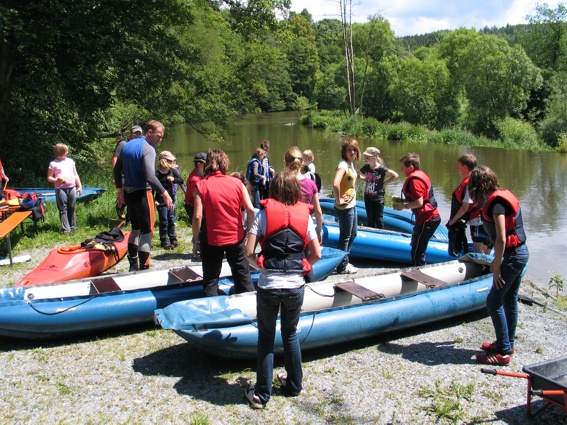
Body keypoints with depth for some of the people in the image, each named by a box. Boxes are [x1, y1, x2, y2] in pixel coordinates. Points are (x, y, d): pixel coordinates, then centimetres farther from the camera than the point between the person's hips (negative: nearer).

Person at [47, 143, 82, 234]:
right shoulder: (53, 164, 1)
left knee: (72, 208, 8)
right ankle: (66, 229, -4)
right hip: (61, 189, -3)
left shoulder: (70, 161, 13)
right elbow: (49, 178, 3)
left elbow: (75, 175, 17)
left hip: (72, 187, 4)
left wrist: (80, 186, 13)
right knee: (63, 209, -4)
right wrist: (57, 180, -16)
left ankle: (73, 227, 17)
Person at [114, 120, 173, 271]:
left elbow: (117, 169, 16)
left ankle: (133, 266, 27)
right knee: (147, 232, 0)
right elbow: (150, 177, -26)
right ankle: (144, 269, 1)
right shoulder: (148, 149, -16)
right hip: (141, 194, -8)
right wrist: (165, 193, -21)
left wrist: (119, 189, 23)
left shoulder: (127, 145, 10)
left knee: (136, 228, 20)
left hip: (128, 193, 8)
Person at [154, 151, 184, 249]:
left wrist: (174, 179, -15)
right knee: (164, 222, 1)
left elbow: (181, 181, 5)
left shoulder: (172, 171, 2)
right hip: (161, 202, -5)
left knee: (171, 220, 13)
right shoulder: (157, 174, -14)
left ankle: (173, 238, 25)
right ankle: (164, 241, 11)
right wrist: (154, 200, -19)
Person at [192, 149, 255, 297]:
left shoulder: (201, 186, -9)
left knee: (210, 280, 10)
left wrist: (196, 241, -5)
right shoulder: (237, 183, -3)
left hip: (212, 240, -2)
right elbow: (251, 210, -7)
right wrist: (249, 231, 7)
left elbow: (198, 216, -14)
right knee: (243, 276, 17)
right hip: (236, 237, 2)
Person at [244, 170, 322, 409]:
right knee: (290, 333, 22)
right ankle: (294, 383, 35)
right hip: (295, 286, 2)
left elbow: (249, 252, -8)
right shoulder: (305, 215, 3)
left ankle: (262, 394, 18)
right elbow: (317, 254, 2)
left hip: (268, 286, -2)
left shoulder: (264, 213, -3)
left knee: (266, 337, 12)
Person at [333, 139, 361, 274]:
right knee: (345, 237, 3)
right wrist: (339, 200, -23)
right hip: (345, 207, -10)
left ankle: (344, 261, 34)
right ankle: (342, 266, 17)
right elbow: (335, 184, -36)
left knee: (352, 235, 20)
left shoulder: (351, 164, 8)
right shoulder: (343, 165, -20)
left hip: (352, 205, 10)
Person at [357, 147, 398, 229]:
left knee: (379, 219, 6)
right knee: (370, 219, 14)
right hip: (368, 197, 4)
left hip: (378, 198, -4)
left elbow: (395, 175, -17)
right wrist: (366, 179, 0)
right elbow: (358, 175, 13)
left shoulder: (381, 168, -18)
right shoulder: (365, 168, -5)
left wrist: (385, 183, -15)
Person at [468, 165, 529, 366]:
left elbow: (501, 238, -23)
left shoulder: (497, 202, -18)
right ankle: (507, 344, 29)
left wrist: (497, 266, -17)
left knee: (494, 302, -5)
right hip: (520, 252, 10)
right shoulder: (503, 196, 10)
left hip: (512, 255, -10)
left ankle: (503, 351, 2)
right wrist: (497, 260, 17)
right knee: (510, 300, 17)